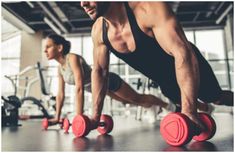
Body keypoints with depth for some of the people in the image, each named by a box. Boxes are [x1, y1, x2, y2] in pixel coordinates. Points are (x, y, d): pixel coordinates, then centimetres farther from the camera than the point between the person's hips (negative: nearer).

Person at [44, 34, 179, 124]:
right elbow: (60, 94, 1)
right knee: (126, 101, 28)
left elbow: (79, 88, -38)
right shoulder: (60, 68, -6)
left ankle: (169, 106, 30)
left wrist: (79, 117, -40)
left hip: (109, 81, -8)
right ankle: (151, 108, 54)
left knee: (138, 98, 7)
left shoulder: (73, 58, -31)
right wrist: (57, 117, 1)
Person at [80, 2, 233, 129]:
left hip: (190, 66, -5)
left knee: (217, 98, 11)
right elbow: (99, 71, -8)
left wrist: (189, 110, -49)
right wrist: (96, 115, -10)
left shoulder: (147, 7, -37)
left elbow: (184, 54, -43)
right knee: (182, 101, 26)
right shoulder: (98, 31, -18)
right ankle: (203, 107, 57)